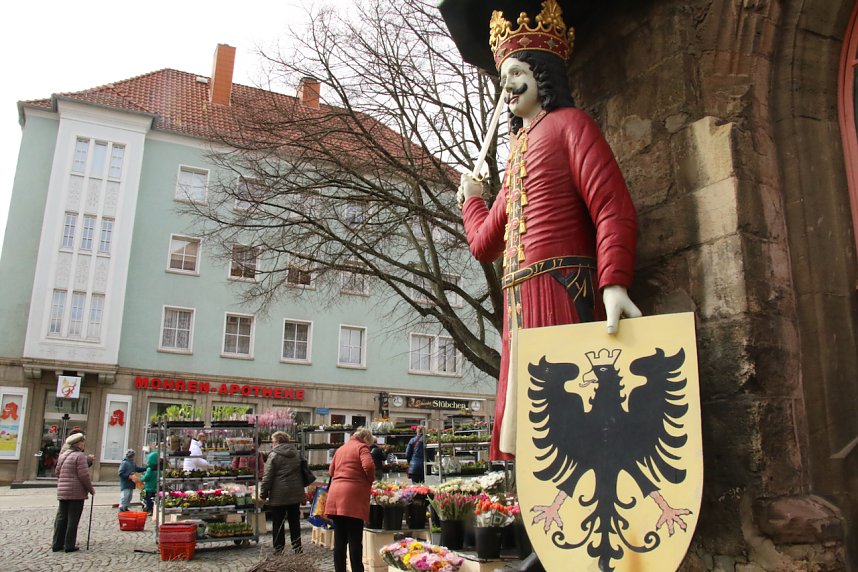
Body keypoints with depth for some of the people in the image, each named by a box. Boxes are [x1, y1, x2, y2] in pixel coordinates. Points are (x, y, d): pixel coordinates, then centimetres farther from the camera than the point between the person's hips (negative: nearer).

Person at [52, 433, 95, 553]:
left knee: (61, 518, 12)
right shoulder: (79, 456, -13)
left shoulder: (63, 455, 13)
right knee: (73, 519, -1)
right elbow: (84, 476, -16)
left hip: (62, 492, 7)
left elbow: (58, 472, 19)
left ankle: (57, 544, 16)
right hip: (76, 493, -7)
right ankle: (70, 546, 3)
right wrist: (91, 489, -5)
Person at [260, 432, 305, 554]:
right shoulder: (297, 454, 8)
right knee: (294, 522, 13)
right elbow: (302, 473, 15)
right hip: (295, 494, 5)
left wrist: (263, 494, -3)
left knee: (278, 523, 6)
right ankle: (297, 548, 16)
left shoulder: (274, 455, -9)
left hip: (279, 495, -5)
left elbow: (268, 477, -11)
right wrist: (301, 491, 22)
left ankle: (278, 549, 10)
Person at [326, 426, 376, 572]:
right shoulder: (361, 447, -1)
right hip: (353, 496, -7)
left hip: (336, 493, 7)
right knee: (355, 540, -4)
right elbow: (368, 466, -16)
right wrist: (371, 480, 0)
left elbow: (331, 471, 25)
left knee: (339, 539, 10)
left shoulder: (340, 449, 22)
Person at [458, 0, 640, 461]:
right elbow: (484, 245, 27)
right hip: (519, 304, 8)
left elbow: (614, 210, -11)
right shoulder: (517, 152, 26)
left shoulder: (569, 123, 4)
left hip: (564, 290, -8)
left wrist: (614, 283, -25)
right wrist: (471, 197, 41)